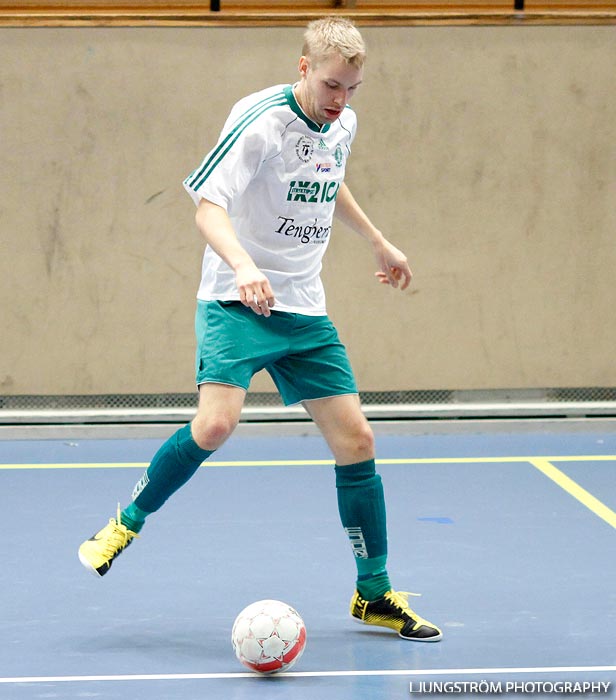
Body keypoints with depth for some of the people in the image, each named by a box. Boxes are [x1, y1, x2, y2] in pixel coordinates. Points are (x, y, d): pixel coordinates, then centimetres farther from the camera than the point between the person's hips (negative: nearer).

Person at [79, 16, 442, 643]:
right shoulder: (260, 119, -16)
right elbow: (208, 205, -23)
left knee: (356, 439, 0)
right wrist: (243, 266, -40)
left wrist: (377, 241, 36)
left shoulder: (342, 125, 7)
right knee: (216, 423, -27)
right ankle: (128, 521, 0)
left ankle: (374, 593, 14)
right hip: (235, 302, -6)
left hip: (305, 310, 6)